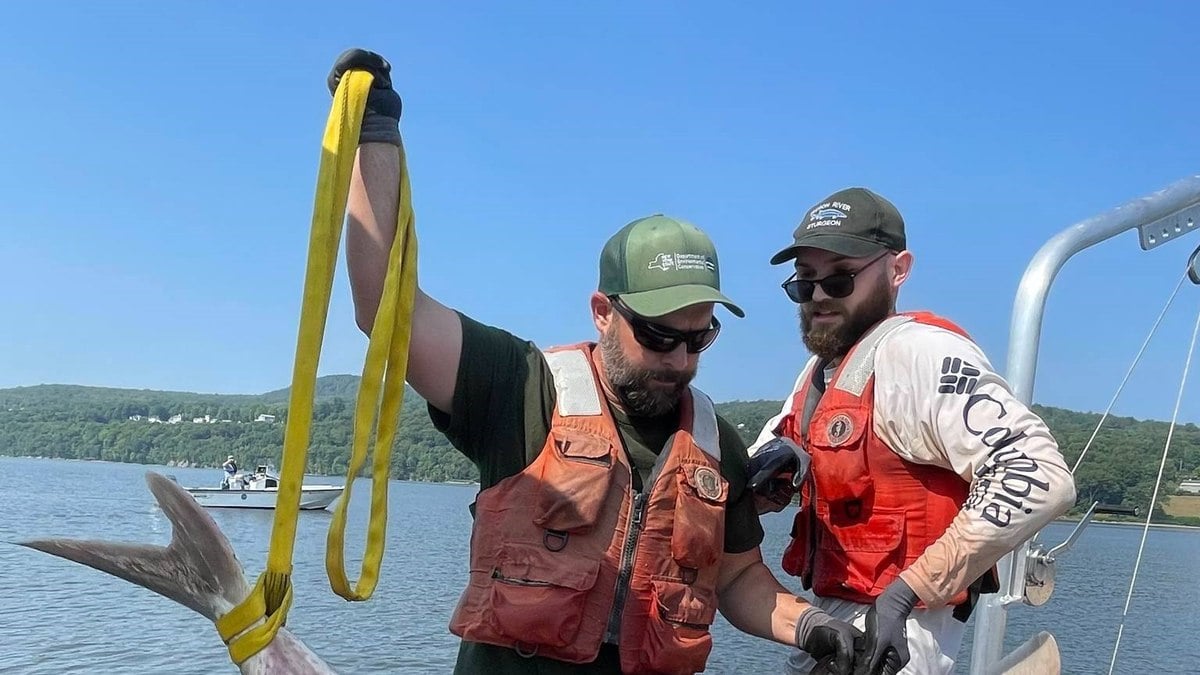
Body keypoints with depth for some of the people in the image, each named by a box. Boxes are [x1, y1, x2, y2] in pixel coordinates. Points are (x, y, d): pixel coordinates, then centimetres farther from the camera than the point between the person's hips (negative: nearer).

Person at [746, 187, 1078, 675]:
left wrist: (904, 593, -26)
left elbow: (1039, 478, -29)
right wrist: (772, 465, -9)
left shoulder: (915, 352, -18)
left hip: (890, 632, -8)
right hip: (831, 619, 9)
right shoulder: (823, 366, 10)